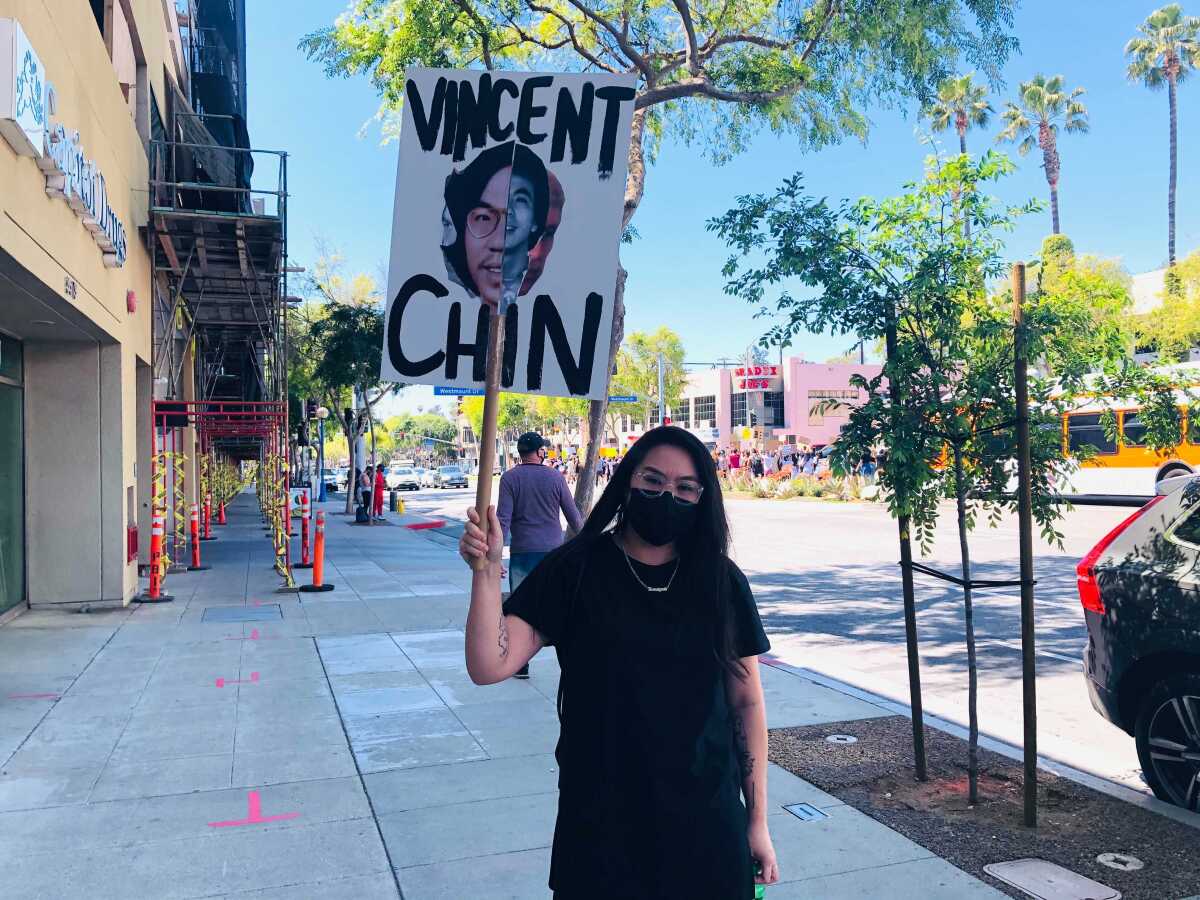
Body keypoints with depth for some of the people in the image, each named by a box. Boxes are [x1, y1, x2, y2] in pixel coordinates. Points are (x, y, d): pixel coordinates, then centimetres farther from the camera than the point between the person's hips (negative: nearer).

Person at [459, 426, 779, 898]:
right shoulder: (574, 571, -8)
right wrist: (486, 570, -28)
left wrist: (758, 822, 3)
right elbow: (490, 666, -15)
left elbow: (747, 703, 2)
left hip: (706, 822, 2)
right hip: (599, 821, -1)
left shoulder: (721, 581, -3)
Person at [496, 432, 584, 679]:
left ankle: (521, 665, 11)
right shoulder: (555, 476, 1)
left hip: (522, 552, -1)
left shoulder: (510, 478, -3)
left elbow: (503, 519, -9)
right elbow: (573, 515, 6)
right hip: (553, 550, 1)